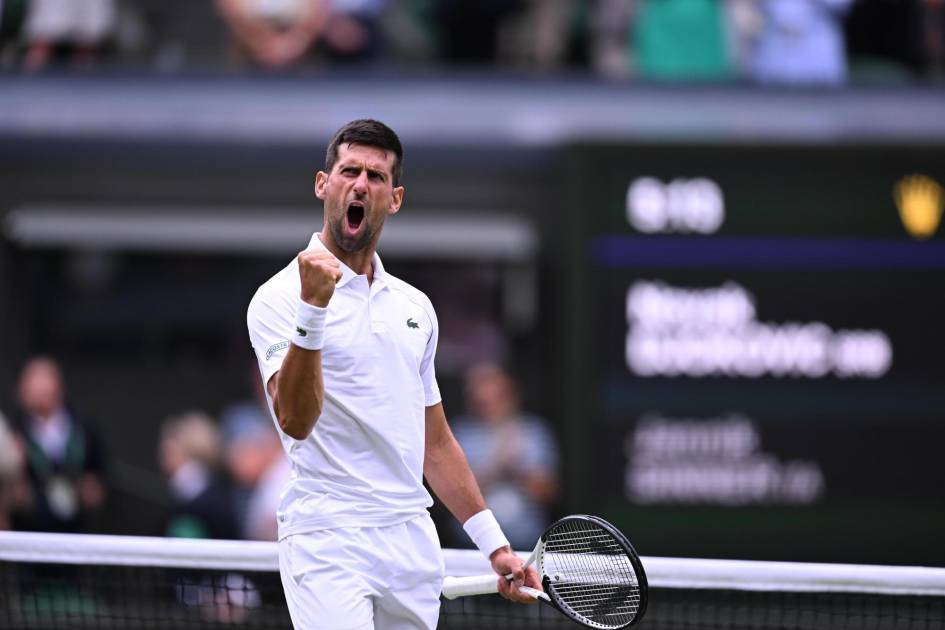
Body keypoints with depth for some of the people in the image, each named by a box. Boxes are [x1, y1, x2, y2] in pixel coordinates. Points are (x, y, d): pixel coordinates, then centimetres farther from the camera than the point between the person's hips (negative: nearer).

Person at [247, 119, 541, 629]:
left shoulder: (415, 308, 18)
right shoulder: (279, 298, -4)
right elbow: (296, 421, -20)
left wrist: (495, 546, 19)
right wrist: (312, 310, -30)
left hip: (413, 543, 7)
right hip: (328, 541, -7)